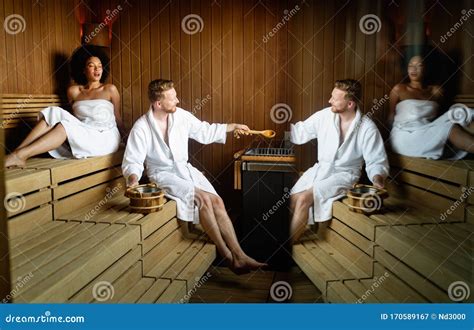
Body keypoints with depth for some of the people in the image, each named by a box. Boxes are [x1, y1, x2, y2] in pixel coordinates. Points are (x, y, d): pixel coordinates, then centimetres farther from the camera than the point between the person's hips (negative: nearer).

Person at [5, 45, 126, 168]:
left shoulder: (110, 89, 5)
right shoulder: (73, 91, 13)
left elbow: (117, 119, 10)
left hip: (105, 139, -3)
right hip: (82, 138, 3)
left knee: (66, 125, -30)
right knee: (54, 113, -20)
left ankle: (20, 155, -37)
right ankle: (18, 150, -32)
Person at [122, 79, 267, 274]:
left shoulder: (181, 115, 1)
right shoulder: (141, 128, -13)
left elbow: (204, 132, 15)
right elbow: (132, 161, -12)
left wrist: (232, 127, 18)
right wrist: (133, 176, -34)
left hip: (185, 169, 5)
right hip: (162, 174, -5)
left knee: (217, 201, -19)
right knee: (203, 198, -27)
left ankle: (239, 256, -20)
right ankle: (227, 257, -17)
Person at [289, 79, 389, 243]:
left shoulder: (367, 128, -11)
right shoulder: (325, 115, -1)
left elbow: (377, 161, -8)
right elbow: (299, 132, 7)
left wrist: (377, 177, -29)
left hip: (344, 174, -5)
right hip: (320, 168, 5)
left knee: (304, 198, -24)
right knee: (292, 199, -19)